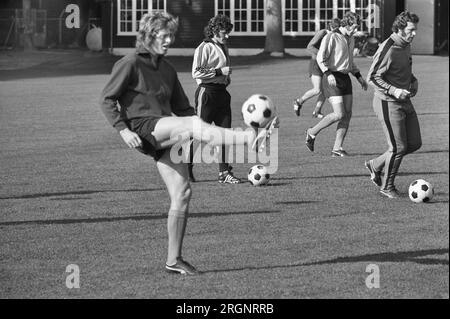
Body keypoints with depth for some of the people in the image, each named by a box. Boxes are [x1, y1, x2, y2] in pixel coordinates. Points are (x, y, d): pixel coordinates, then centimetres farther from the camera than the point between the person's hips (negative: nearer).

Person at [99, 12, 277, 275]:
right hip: (144, 129, -7)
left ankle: (174, 259, 3)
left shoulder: (167, 70, 20)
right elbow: (107, 100, -4)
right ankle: (251, 139, -45)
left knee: (182, 193, -2)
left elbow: (182, 108, 25)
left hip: (167, 133, 7)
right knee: (193, 124, -29)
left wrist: (209, 133, 12)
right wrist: (123, 130, -16)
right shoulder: (130, 64, -1)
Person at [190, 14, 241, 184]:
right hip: (207, 92, -8)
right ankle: (186, 168, 11)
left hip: (222, 92, 8)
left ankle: (224, 172, 3)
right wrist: (220, 72, -20)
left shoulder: (223, 47, 15)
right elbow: (196, 73, -19)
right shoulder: (204, 48, -11)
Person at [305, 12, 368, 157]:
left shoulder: (350, 40, 16)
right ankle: (312, 133, 5)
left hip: (345, 78, 8)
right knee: (339, 114, -15)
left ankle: (337, 148, 3)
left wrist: (359, 77, 20)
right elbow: (321, 58, -16)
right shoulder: (331, 38, -10)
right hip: (332, 79, -8)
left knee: (347, 114, -1)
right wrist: (329, 74, -30)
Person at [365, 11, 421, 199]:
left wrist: (413, 81, 7)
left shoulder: (406, 45, 7)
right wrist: (394, 91, -29)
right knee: (398, 148, -5)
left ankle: (376, 165, 26)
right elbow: (372, 77, -20)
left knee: (414, 144, 9)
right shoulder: (387, 49, -21)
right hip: (388, 104, -9)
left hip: (405, 102, 9)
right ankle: (387, 187, 16)